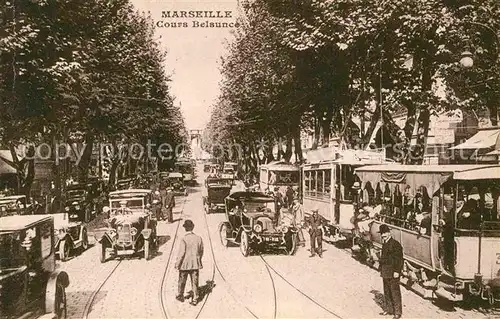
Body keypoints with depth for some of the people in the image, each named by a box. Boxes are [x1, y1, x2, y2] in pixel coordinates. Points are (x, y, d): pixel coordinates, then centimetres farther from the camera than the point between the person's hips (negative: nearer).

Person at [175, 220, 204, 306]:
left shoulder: (183, 240, -18)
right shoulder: (199, 238, -5)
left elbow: (181, 254, -17)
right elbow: (201, 252, 6)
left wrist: (177, 264, -6)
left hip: (185, 264, -2)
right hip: (195, 264, 3)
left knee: (182, 281, 18)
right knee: (195, 282, 11)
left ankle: (180, 296, 34)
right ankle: (195, 299, 12)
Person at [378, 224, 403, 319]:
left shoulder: (395, 244, -12)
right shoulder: (384, 244, 14)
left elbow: (398, 258, -15)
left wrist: (396, 271, -18)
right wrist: (381, 270, 19)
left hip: (393, 273, -8)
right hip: (385, 272, 8)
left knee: (395, 292, -2)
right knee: (387, 292, 15)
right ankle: (389, 309, 27)